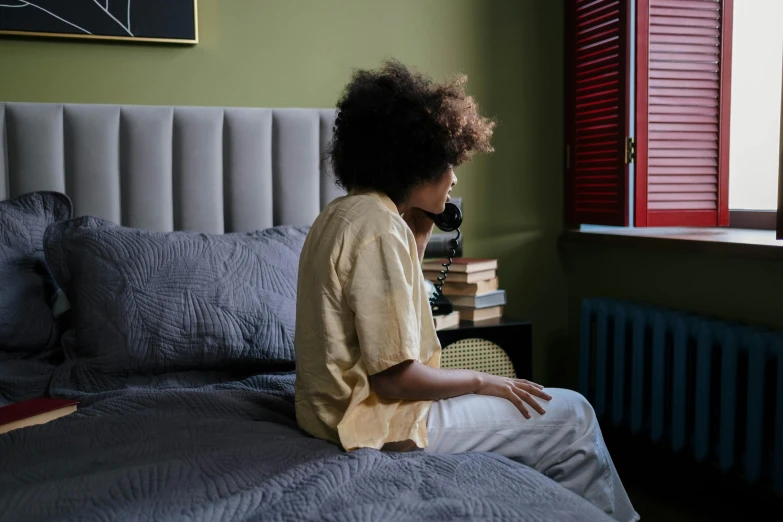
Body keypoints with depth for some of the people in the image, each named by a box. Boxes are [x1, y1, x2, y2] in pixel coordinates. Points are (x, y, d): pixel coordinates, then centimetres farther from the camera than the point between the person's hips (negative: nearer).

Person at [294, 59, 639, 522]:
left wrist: (418, 236, 7)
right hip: (382, 422, -10)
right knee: (572, 414, 1)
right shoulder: (379, 229, -23)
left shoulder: (342, 213, 7)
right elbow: (396, 377, -24)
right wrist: (480, 381, -9)